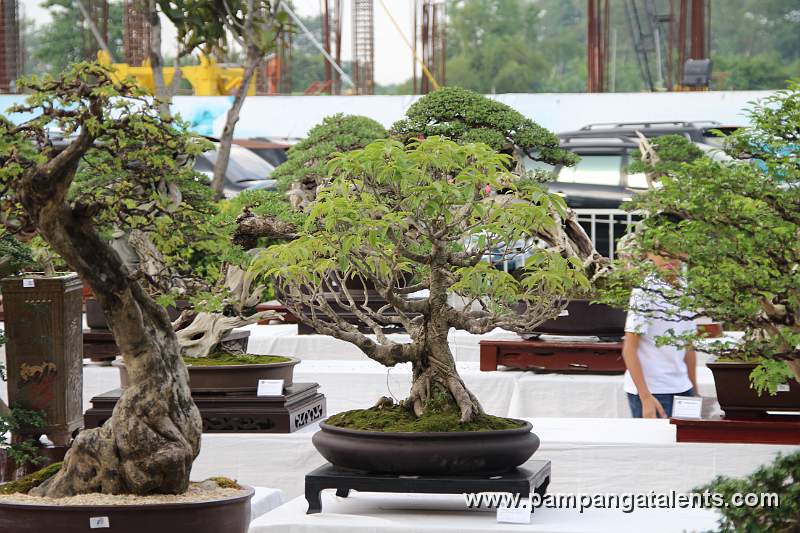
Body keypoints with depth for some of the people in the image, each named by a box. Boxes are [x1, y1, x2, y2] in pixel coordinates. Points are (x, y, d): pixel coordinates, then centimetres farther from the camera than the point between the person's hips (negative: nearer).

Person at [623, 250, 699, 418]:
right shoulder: (644, 292, -10)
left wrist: (695, 391, 15)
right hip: (650, 391, -6)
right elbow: (629, 349, -12)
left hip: (683, 391, 6)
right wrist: (645, 397, -17)